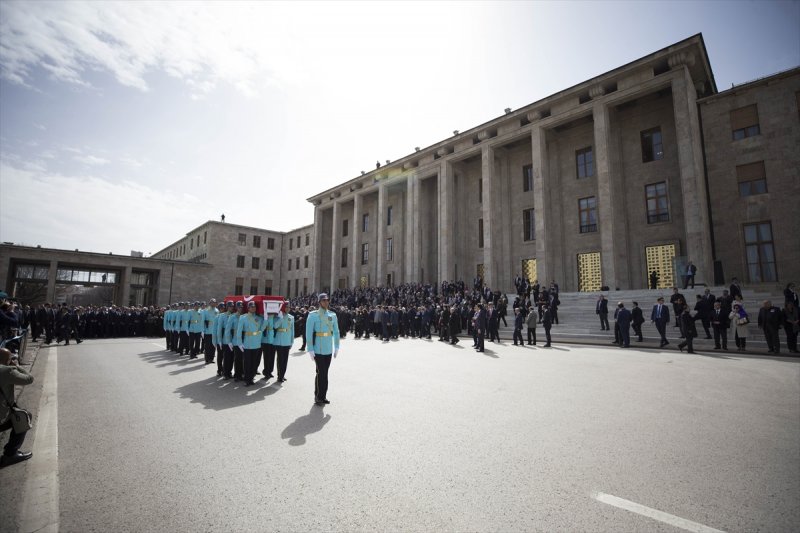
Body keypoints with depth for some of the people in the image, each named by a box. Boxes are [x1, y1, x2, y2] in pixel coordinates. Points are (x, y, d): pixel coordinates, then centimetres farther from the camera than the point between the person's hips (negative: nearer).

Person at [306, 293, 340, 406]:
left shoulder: (332, 315, 6)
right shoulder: (313, 316, -8)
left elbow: (336, 332, 11)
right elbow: (308, 333, -9)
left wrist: (336, 347, 7)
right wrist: (310, 349, -12)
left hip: (329, 350, 5)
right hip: (318, 350, -5)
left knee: (325, 373, 12)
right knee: (320, 373, -4)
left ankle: (323, 396, 23)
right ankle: (318, 397, 10)